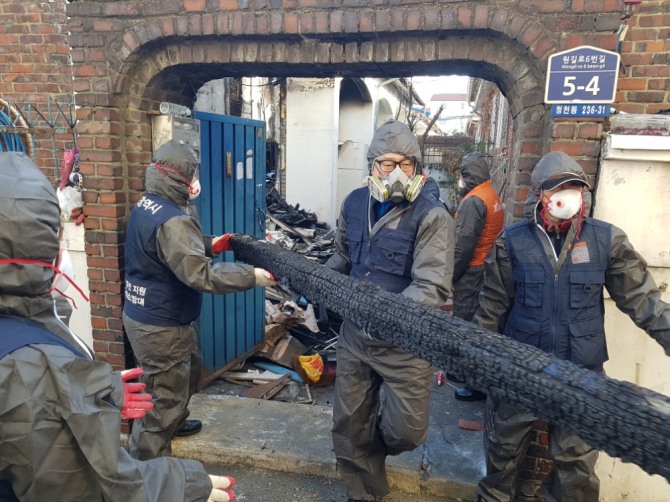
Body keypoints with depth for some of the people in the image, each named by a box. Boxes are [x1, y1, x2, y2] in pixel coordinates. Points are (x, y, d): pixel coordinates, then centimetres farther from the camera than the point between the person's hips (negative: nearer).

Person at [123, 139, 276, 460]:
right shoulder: (172, 220, -28)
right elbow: (200, 274, -33)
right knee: (164, 398, 5)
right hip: (160, 326, -10)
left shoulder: (147, 204, 4)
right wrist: (251, 276, -30)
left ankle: (174, 423, 51)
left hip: (145, 315, 10)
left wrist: (209, 245, 7)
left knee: (190, 370, 29)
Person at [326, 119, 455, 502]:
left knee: (406, 430, 6)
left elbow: (433, 288, -23)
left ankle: (375, 448, 44)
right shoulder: (355, 203, 1)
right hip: (355, 334, 5)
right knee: (349, 424, 14)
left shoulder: (432, 216, -16)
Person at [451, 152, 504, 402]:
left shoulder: (473, 201, -17)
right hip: (487, 268, 10)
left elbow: (464, 244, -22)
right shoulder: (493, 197, 12)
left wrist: (450, 275, -14)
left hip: (471, 272, -10)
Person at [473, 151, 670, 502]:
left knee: (577, 460, 17)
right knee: (503, 447, 18)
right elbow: (492, 306, -2)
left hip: (582, 371, 1)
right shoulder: (512, 241, -8)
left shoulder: (607, 239, -5)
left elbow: (640, 298, 1)